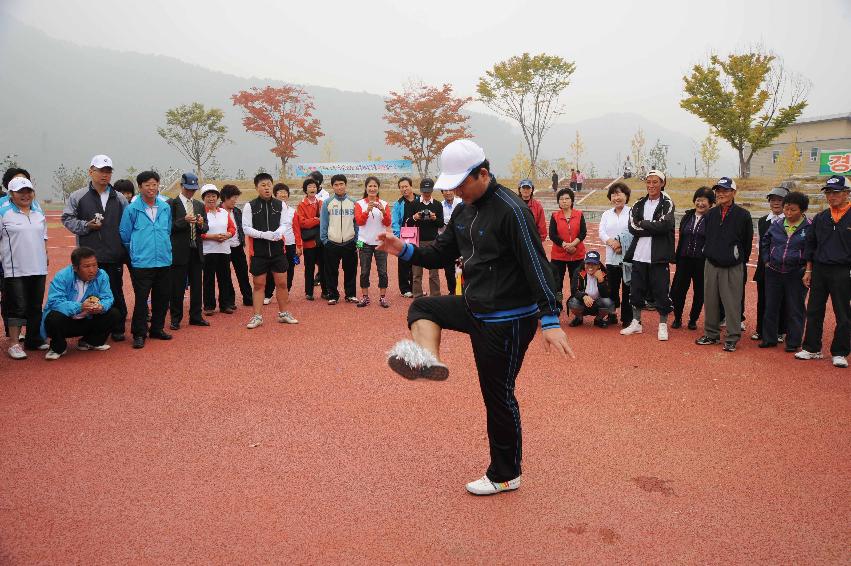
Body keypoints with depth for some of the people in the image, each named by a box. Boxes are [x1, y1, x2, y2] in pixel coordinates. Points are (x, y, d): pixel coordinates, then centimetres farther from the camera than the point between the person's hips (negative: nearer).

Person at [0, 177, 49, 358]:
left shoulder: (38, 212, 13)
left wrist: (45, 255, 16)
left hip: (38, 268, 6)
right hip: (15, 269, -5)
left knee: (36, 306, 12)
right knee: (17, 307, -4)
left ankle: (34, 339, 22)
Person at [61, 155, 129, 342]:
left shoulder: (119, 198, 9)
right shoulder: (78, 196, 4)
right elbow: (67, 219, 5)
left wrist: (125, 249, 5)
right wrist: (86, 226, -11)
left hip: (114, 256, 2)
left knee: (116, 293, 8)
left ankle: (118, 328, 19)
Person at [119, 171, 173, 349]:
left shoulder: (166, 207, 7)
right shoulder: (132, 209, -5)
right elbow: (124, 235, 1)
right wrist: (136, 250, 8)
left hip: (164, 261, 4)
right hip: (141, 262, -4)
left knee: (162, 298, 11)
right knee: (141, 299, -3)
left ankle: (157, 328, 25)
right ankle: (139, 334, 7)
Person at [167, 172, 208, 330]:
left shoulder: (200, 205, 14)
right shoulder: (171, 204, -3)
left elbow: (206, 228, 12)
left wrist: (201, 224, -10)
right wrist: (184, 220, -22)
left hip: (196, 251, 5)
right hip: (179, 251, -5)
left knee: (197, 285, 10)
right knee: (177, 287, 2)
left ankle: (196, 316, 20)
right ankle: (175, 319, 12)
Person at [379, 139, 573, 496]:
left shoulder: (510, 209, -20)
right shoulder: (463, 212, 7)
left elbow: (537, 266, -24)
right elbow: (442, 253, 14)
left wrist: (550, 320, -30)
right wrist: (405, 250, -4)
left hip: (508, 320, -9)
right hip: (475, 309, 9)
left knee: (498, 395, 2)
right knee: (422, 307, 11)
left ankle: (505, 476, 20)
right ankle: (428, 358, -17)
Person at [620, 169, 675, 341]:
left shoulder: (667, 204, 0)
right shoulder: (639, 204, 12)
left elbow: (664, 225, -17)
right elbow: (632, 227, -3)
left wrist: (642, 224, -8)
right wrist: (653, 228, -13)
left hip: (658, 256, -4)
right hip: (639, 255, 4)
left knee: (661, 291, 0)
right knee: (636, 290, 10)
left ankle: (663, 325, 13)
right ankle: (636, 323, 23)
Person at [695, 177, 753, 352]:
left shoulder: (743, 215, -4)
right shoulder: (710, 214, 8)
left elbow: (748, 241, 2)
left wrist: (741, 260, 5)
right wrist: (709, 254, 13)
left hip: (733, 267, -4)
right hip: (711, 264, 4)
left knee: (732, 303, -2)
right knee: (710, 301, 9)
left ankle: (732, 338, 7)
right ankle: (711, 334, 21)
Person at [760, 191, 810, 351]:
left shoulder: (809, 227, -7)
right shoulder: (776, 225, 5)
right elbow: (764, 242, 18)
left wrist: (806, 266, -6)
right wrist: (766, 260, 10)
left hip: (796, 275, -4)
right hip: (773, 272, 4)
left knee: (794, 309, 5)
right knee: (770, 306, 10)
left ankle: (793, 342, 16)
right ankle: (769, 338, 22)